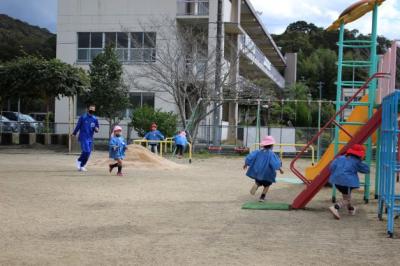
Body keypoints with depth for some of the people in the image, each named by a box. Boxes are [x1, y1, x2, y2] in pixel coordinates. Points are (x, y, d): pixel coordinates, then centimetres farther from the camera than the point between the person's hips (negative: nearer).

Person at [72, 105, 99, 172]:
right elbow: (78, 126, 5)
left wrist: (96, 129, -11)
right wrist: (74, 133, 11)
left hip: (90, 138, 5)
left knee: (88, 153, 4)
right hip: (83, 138, -5)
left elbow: (97, 128, 12)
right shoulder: (83, 117, -2)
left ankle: (81, 166, 17)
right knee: (86, 151, -19)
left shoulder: (95, 119, 8)